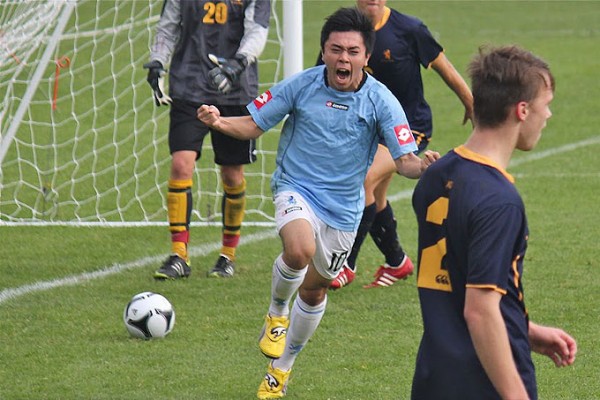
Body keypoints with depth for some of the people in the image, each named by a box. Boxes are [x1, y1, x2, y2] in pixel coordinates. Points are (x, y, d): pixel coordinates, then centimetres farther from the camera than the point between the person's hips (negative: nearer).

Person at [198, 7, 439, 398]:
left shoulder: (381, 101, -11)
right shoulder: (301, 86, -10)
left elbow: (404, 160, -13)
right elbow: (253, 125, -2)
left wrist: (422, 166, -37)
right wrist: (219, 122, -23)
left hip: (344, 206, 2)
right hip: (297, 188, -2)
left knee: (314, 290, 15)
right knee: (299, 250, -34)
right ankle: (276, 313, -2)